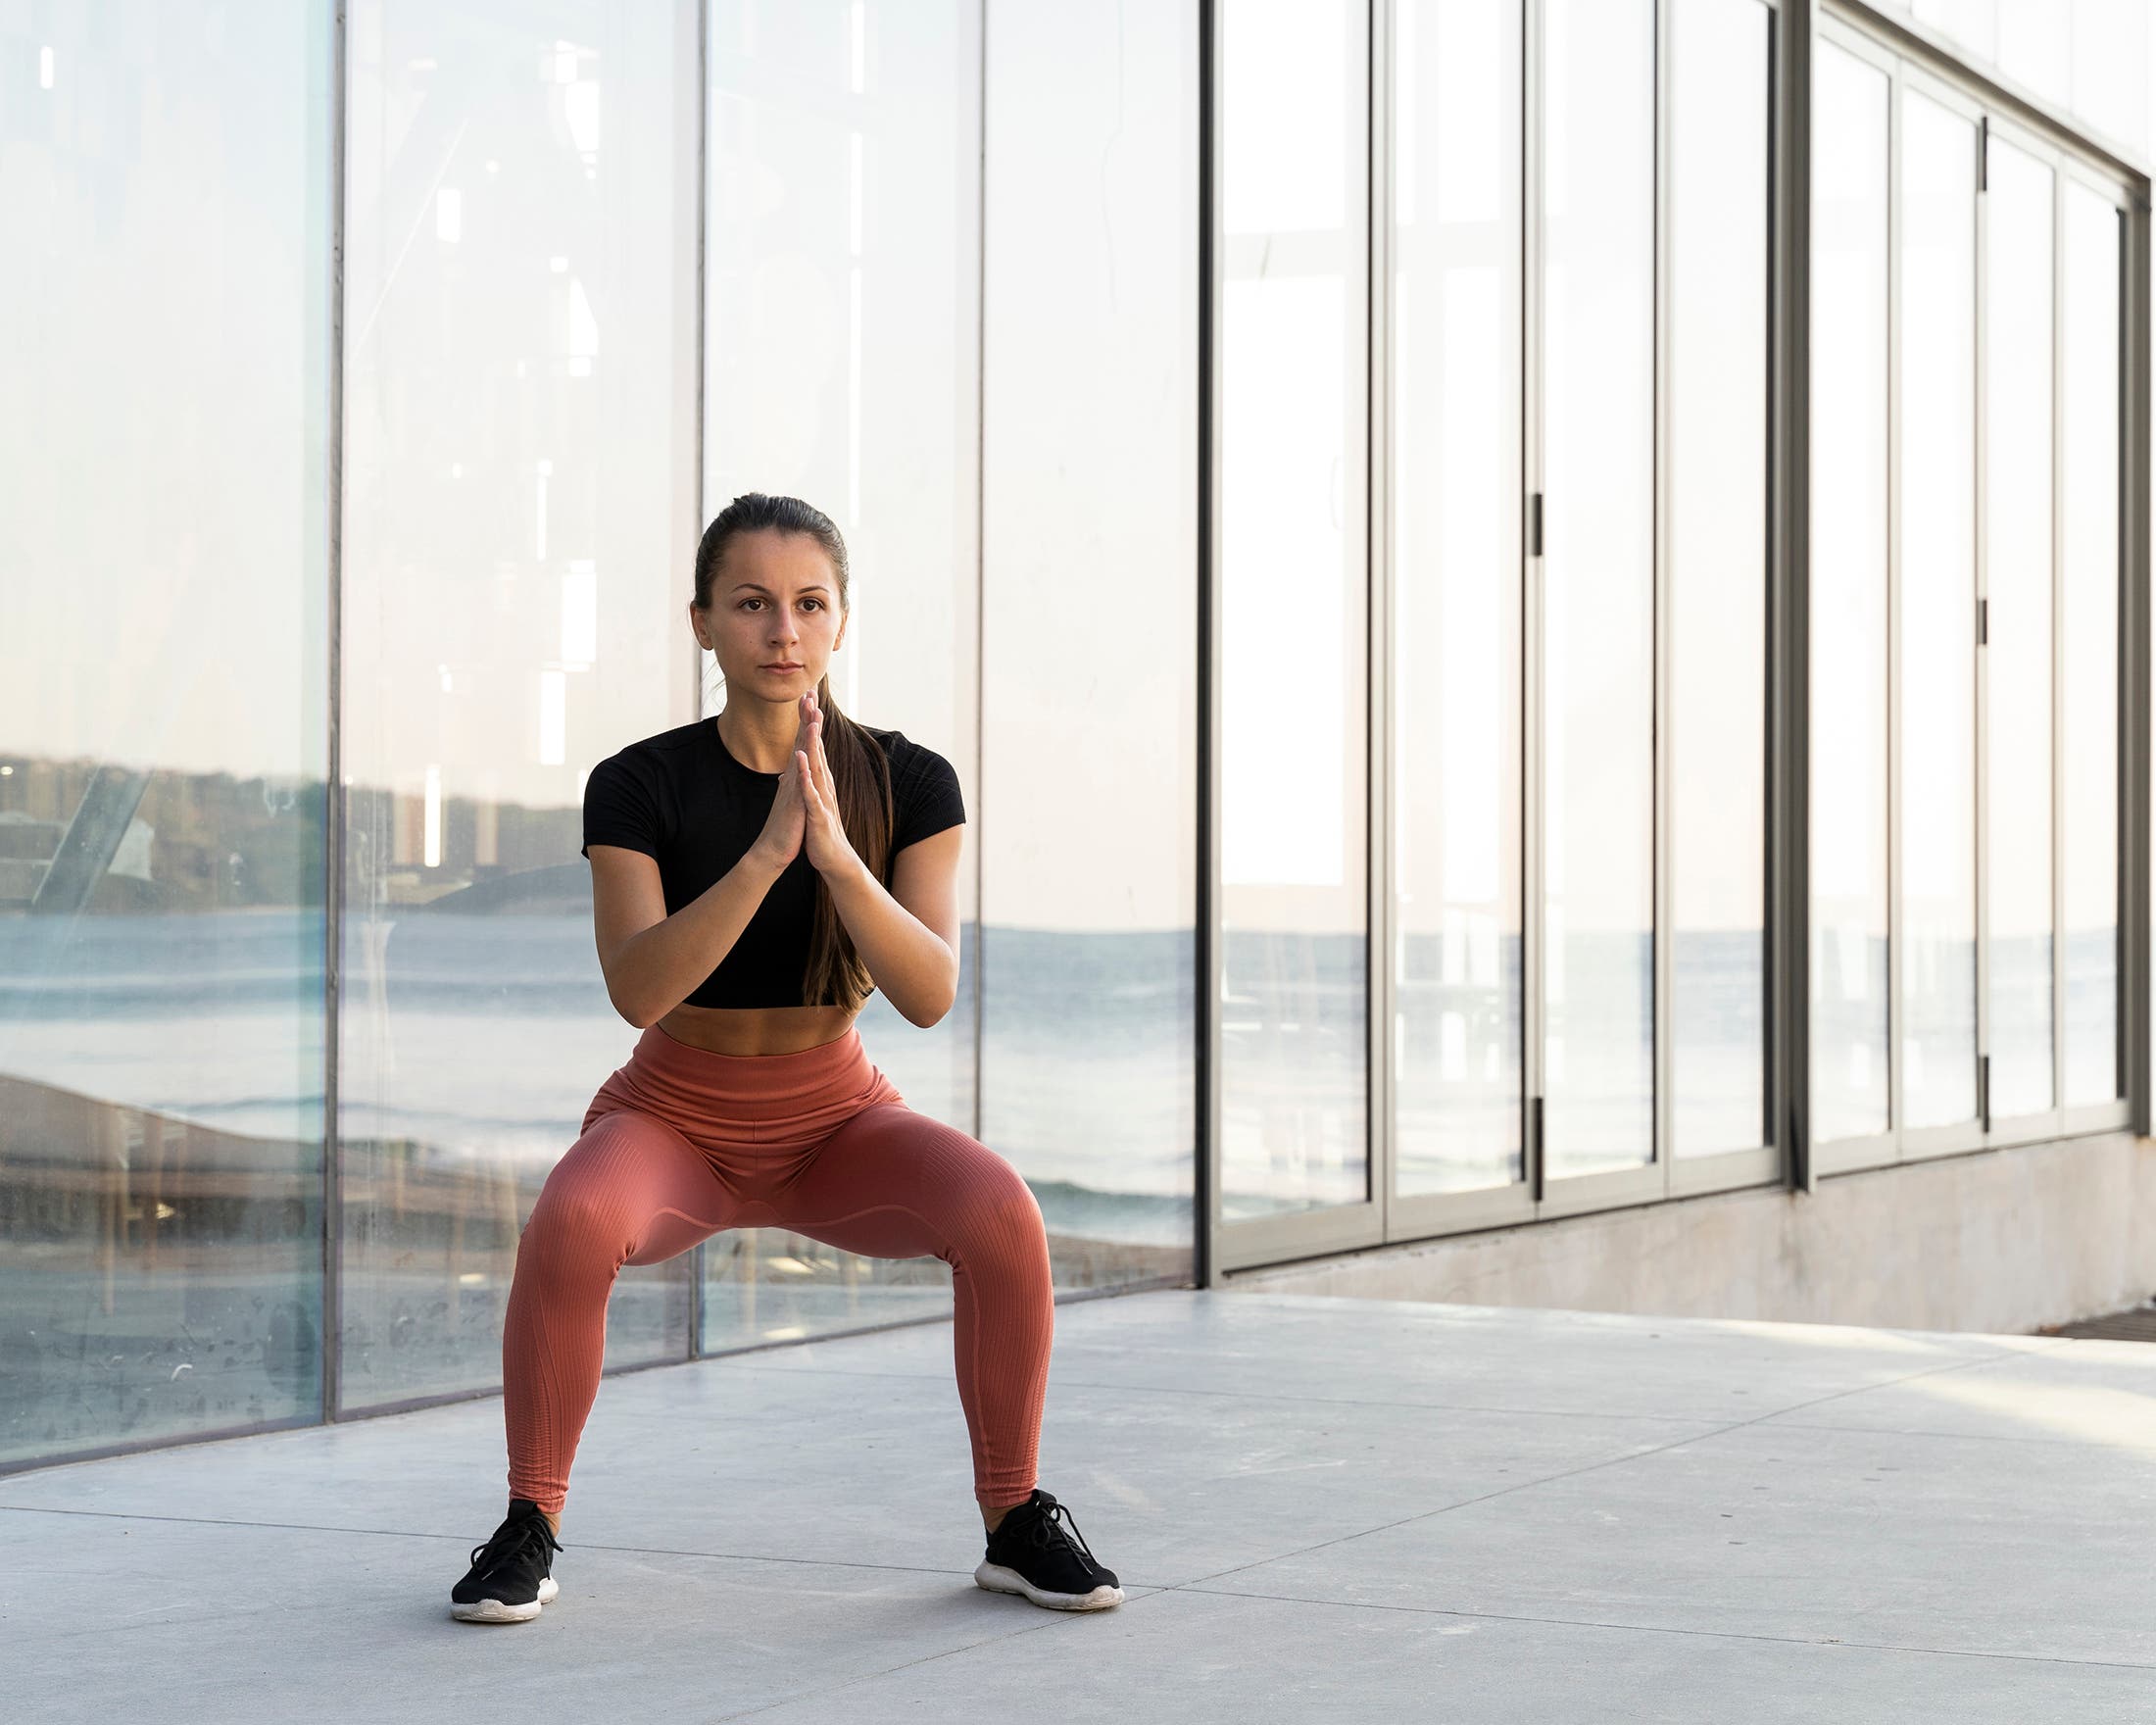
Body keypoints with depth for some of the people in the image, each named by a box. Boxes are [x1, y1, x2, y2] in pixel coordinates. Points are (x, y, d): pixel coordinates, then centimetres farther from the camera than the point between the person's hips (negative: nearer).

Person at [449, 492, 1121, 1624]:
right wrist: (766, 852, -38)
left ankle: (1015, 1521, -9)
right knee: (570, 1225, -35)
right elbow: (637, 990, -27)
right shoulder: (639, 786, -14)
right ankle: (529, 1529, -14)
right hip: (674, 1118, -1)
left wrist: (835, 853, -36)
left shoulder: (907, 785, -10)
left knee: (998, 1209, -29)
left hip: (835, 1121, 1)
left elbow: (929, 996, -21)